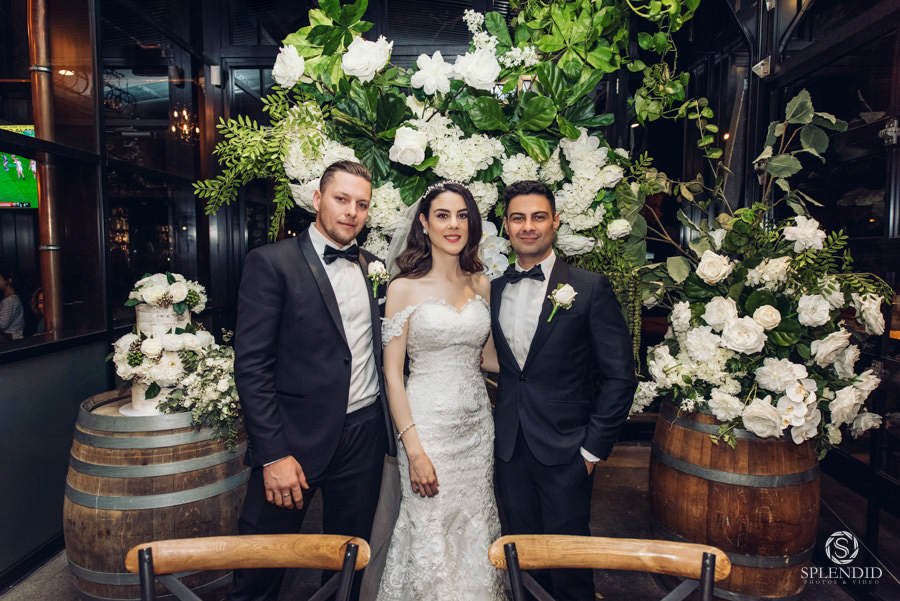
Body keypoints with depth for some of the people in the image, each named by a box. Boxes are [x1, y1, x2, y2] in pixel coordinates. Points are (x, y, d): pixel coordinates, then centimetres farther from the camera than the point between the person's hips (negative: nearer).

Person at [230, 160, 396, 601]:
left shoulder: (372, 267, 9)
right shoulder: (271, 263, -7)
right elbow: (251, 366, -11)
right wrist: (273, 454, -15)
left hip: (364, 435, 5)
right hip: (297, 437, -4)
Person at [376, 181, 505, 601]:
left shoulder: (481, 285, 6)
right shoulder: (404, 288, -7)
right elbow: (392, 373, -8)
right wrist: (413, 449, -14)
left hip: (477, 423, 4)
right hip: (427, 423, -4)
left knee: (475, 531, 15)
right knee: (430, 531, 6)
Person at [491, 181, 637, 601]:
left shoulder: (590, 288, -7)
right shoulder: (492, 290, 5)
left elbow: (619, 375, -7)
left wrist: (594, 447, -8)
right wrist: (493, 429, 4)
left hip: (565, 452, -3)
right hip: (509, 451, 4)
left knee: (569, 563, 10)